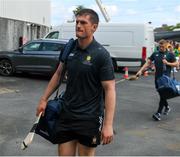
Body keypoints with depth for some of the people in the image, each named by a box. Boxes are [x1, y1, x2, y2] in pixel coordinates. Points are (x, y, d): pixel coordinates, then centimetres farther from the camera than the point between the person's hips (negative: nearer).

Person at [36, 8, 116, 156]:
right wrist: (44, 99, 14)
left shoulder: (101, 55, -15)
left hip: (89, 118, -5)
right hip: (66, 114, 5)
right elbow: (58, 74, 14)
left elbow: (110, 89, -17)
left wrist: (108, 124, -23)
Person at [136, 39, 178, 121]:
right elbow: (148, 63, 6)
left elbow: (176, 64, 4)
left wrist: (167, 63, -12)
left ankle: (158, 113, -12)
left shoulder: (170, 54, 1)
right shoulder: (155, 54, 9)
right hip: (157, 77, 4)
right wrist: (141, 70, -5)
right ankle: (167, 107, 37)